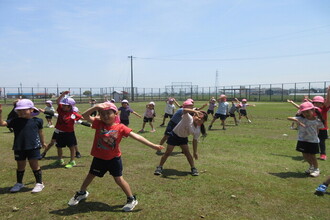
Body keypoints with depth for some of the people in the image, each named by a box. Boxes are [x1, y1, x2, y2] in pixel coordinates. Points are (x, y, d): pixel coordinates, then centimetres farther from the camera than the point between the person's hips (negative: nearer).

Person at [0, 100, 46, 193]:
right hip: (19, 147, 3)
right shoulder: (15, 121, 3)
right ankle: (19, 183, 33)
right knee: (20, 165, 15)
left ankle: (39, 183, 13)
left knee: (34, 164, 1)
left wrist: (43, 142, 20)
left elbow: (40, 132, 11)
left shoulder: (37, 121, -1)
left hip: (33, 146, -3)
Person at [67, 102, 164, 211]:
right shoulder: (99, 123, -9)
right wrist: (96, 107, -32)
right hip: (99, 157, 3)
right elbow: (85, 115, -18)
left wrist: (152, 145, -22)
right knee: (90, 175, 21)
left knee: (118, 179, 0)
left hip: (114, 158, -3)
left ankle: (132, 199, 18)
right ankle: (82, 193, 49)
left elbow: (136, 136, -18)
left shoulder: (120, 127, -14)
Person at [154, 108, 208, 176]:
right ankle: (159, 167, 13)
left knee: (187, 153, -7)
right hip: (174, 135, -4)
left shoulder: (198, 130, -11)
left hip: (183, 138, 4)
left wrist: (195, 152, 0)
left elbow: (195, 140, -1)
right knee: (167, 153, -2)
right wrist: (195, 111, -61)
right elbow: (184, 110, -47)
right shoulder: (188, 118, -28)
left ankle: (193, 168, 9)